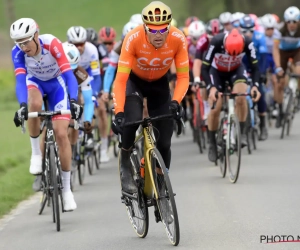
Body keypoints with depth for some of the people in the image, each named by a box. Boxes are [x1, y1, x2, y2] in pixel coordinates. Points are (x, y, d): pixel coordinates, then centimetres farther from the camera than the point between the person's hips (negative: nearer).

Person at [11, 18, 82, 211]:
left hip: (56, 83, -1)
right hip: (35, 82, 1)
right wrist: (22, 106, -53)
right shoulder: (18, 52, -28)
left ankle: (67, 189, 1)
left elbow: (68, 73, -38)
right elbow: (20, 79, -36)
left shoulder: (52, 44, -33)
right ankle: (36, 153, -17)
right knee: (35, 104, -37)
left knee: (61, 133, -11)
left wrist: (73, 100, -52)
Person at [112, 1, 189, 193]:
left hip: (159, 84, 2)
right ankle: (125, 164, -6)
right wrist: (119, 113, -45)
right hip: (134, 80, -2)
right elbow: (120, 79, -35)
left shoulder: (178, 39, -30)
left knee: (164, 142, -5)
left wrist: (175, 102, -39)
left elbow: (183, 77, -22)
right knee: (132, 119, -31)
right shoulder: (133, 39, -35)